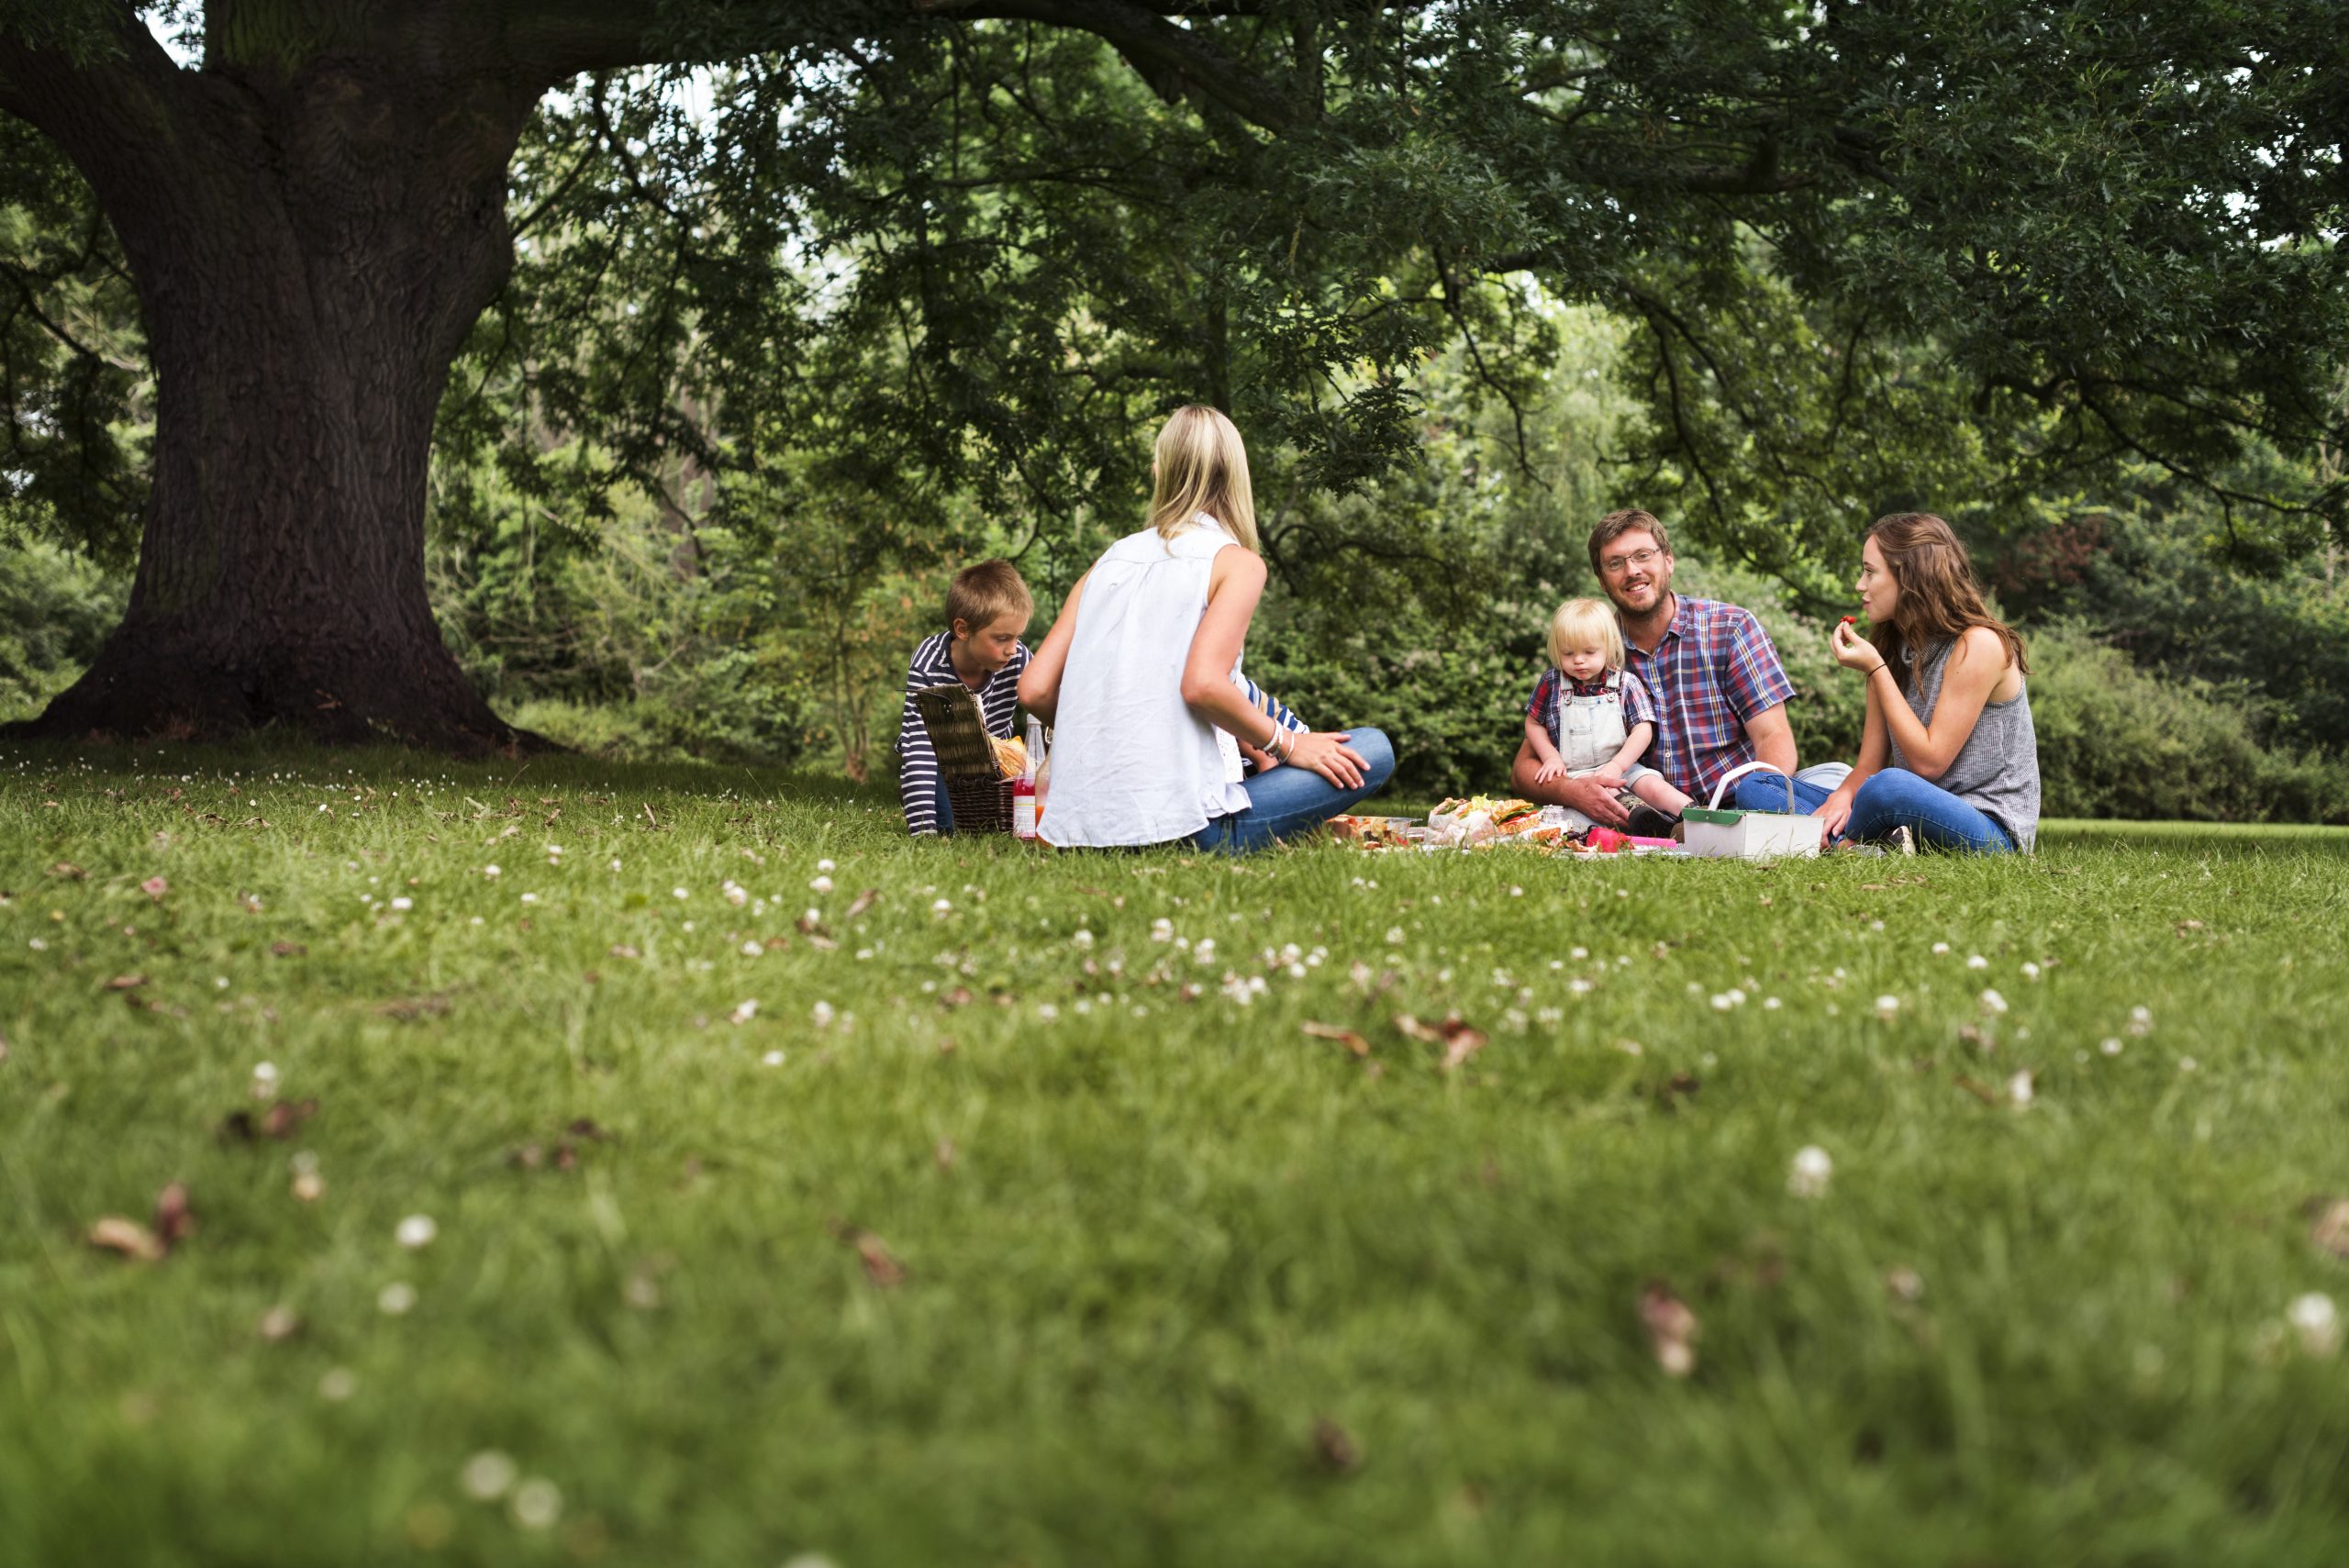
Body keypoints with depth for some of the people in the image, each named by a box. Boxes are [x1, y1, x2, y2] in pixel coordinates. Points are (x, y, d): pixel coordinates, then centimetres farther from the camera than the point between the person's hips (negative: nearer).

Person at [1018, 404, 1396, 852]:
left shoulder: (1109, 560, 15)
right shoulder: (1237, 562, 0)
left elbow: (1035, 690, 8)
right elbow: (1202, 684, -16)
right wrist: (1287, 744, -2)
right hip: (1181, 823, -6)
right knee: (1372, 751, 5)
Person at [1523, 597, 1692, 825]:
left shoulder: (1626, 683, 2)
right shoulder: (1552, 682, 4)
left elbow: (1643, 730, -3)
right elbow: (1533, 723, 14)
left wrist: (1617, 766, -15)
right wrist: (1551, 757, 0)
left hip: (1621, 767, 1)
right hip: (1573, 775, -1)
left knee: (1653, 786, -24)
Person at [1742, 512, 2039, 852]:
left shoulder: (1978, 644, -13)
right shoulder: (1891, 646, 11)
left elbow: (1929, 762, -17)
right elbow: (1869, 764, 8)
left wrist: (1876, 669, -14)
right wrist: (1842, 796, -16)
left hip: (1989, 829, -8)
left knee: (1890, 787, -40)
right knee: (1755, 786, -2)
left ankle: (1843, 846, -11)